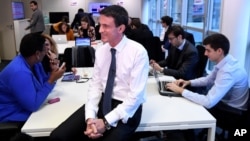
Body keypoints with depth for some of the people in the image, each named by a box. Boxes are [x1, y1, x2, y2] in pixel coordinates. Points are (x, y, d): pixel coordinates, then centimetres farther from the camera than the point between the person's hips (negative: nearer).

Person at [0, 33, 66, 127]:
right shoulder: (19, 73, -31)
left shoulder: (33, 62, -2)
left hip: (26, 111, 8)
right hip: (13, 118, -8)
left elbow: (42, 84, 7)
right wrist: (52, 80, -27)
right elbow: (33, 105, -31)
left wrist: (52, 74, -12)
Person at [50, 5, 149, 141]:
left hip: (127, 109, -4)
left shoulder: (138, 52, -15)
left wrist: (106, 121, -20)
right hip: (103, 102, 5)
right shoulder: (100, 51, 3)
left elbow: (135, 95, -17)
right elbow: (95, 85, 3)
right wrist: (90, 117, -13)